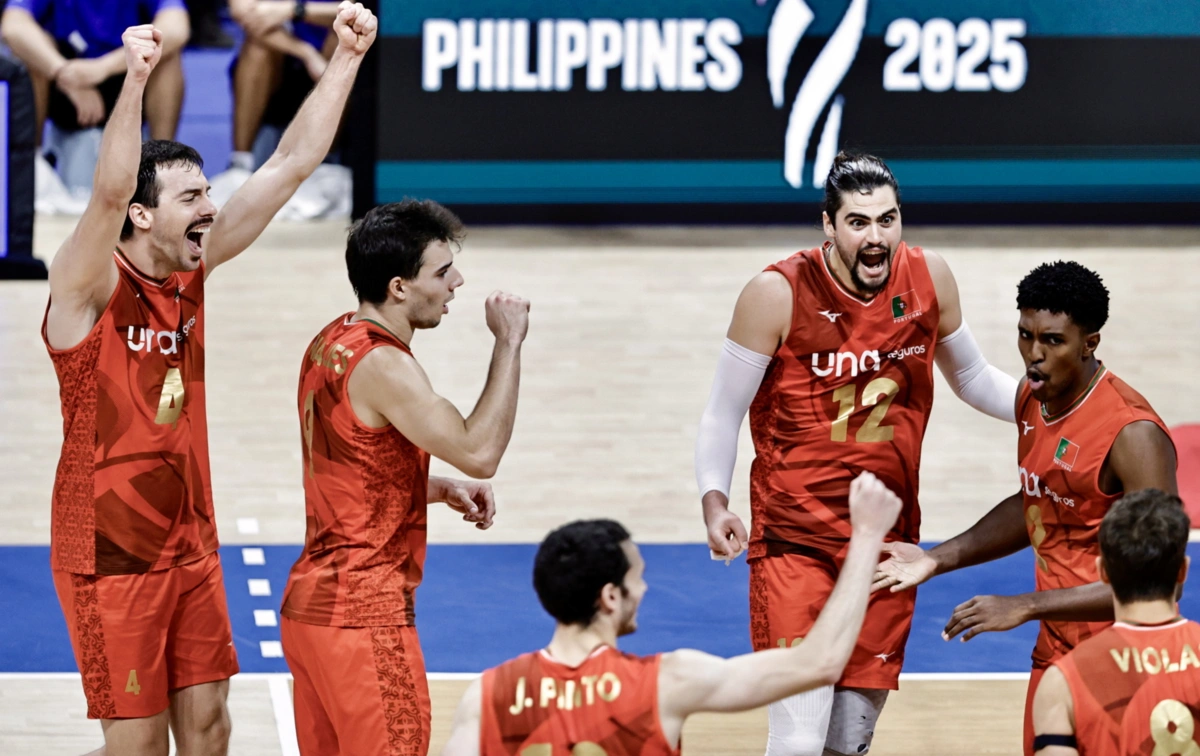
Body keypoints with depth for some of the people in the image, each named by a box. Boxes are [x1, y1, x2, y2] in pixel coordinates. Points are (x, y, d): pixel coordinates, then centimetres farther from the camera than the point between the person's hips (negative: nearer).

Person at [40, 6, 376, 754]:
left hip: (190, 544, 7)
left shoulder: (193, 271, 3)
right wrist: (135, 82, -52)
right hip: (111, 554, -6)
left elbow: (291, 165, 1)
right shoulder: (88, 286, -15)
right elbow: (110, 194, -37)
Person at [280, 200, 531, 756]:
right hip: (364, 613, -10)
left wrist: (442, 490, 8)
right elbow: (479, 452, -23)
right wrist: (509, 344, -15)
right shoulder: (382, 365, -19)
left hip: (313, 600, 10)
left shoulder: (331, 345, 11)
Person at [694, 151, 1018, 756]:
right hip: (795, 541, -5)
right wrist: (714, 499, -21)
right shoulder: (778, 295, -14)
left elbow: (973, 380, 16)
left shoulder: (929, 280, -1)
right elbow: (722, 414, -6)